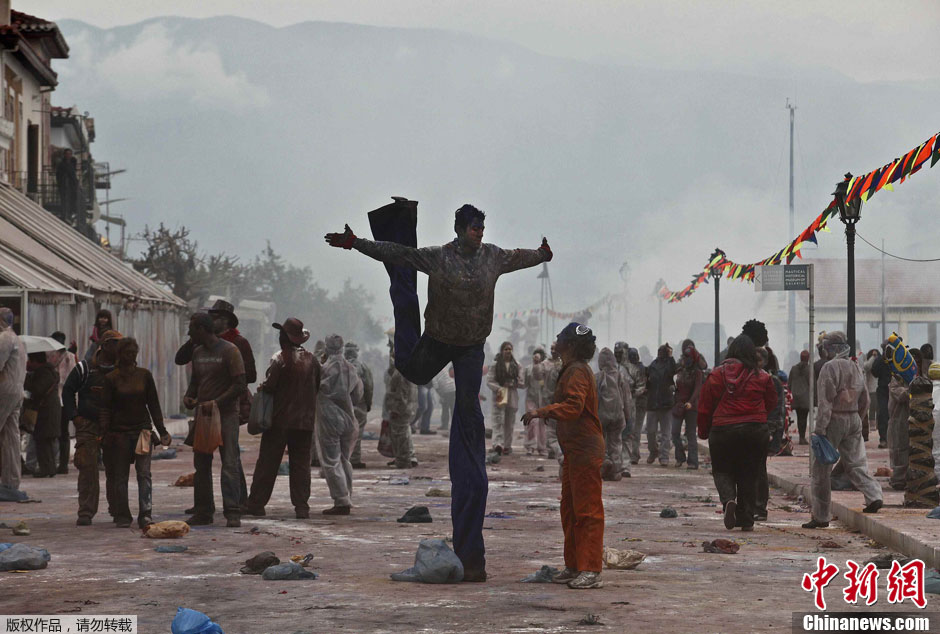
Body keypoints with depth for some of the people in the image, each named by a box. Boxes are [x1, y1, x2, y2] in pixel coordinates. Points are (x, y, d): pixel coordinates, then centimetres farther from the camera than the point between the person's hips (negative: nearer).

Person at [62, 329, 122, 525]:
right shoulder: (84, 368, 1)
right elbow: (68, 390, 8)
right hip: (87, 424, -2)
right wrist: (73, 415, -1)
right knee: (87, 467, -9)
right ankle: (85, 513, -6)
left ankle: (117, 509, 18)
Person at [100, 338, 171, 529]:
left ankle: (145, 516, -11)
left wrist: (161, 430, 8)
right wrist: (104, 433, -11)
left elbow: (153, 404, 10)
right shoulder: (111, 378, 0)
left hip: (142, 429, 1)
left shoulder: (144, 375, 6)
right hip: (119, 432, -1)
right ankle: (122, 517, 11)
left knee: (144, 473, -8)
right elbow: (105, 408, -1)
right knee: (120, 476, 4)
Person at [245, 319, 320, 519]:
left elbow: (269, 386, -14)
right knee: (301, 464, 7)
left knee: (267, 463, 3)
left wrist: (261, 388, 6)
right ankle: (301, 506, 1)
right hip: (305, 420, 4)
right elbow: (317, 388, 11)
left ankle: (256, 504, 5)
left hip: (280, 420, -4)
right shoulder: (312, 360, 5)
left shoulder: (280, 359, -11)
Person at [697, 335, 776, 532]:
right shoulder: (762, 377, -2)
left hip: (723, 431, -1)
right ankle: (746, 520, 9)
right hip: (755, 432, 1)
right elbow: (771, 403, 11)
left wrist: (703, 432, 15)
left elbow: (705, 406, 3)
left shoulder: (716, 375, -2)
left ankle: (728, 499, -17)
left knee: (722, 471, 13)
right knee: (748, 475, 10)